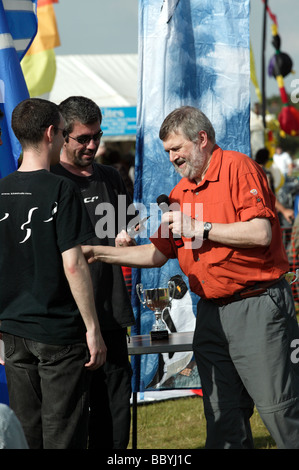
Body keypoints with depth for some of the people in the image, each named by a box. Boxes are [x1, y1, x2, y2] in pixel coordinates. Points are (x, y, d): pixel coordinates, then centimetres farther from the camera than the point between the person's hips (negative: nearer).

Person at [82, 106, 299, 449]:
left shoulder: (237, 167, -7)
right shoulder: (180, 193, 16)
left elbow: (260, 233, -19)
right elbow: (158, 252, 20)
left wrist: (200, 228, -14)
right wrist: (99, 252, 12)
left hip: (257, 305, -8)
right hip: (211, 313, 8)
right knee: (222, 417, 9)